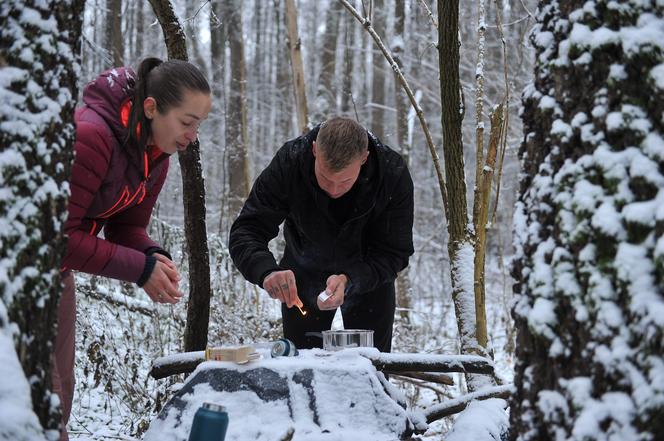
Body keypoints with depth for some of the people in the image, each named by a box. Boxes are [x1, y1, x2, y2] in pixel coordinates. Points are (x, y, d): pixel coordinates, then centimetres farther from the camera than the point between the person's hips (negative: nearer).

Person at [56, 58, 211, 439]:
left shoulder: (156, 153, -3)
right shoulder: (90, 136, -31)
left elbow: (127, 226, 5)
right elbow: (61, 234, -30)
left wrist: (155, 257, -17)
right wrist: (140, 269, -27)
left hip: (55, 269, 9)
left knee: (61, 385, 14)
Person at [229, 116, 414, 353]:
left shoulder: (394, 175, -29)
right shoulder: (289, 162, -30)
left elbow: (393, 253, -24)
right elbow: (245, 232, -29)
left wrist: (349, 281, -42)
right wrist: (267, 271, -50)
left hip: (367, 275, 0)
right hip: (304, 273, 0)